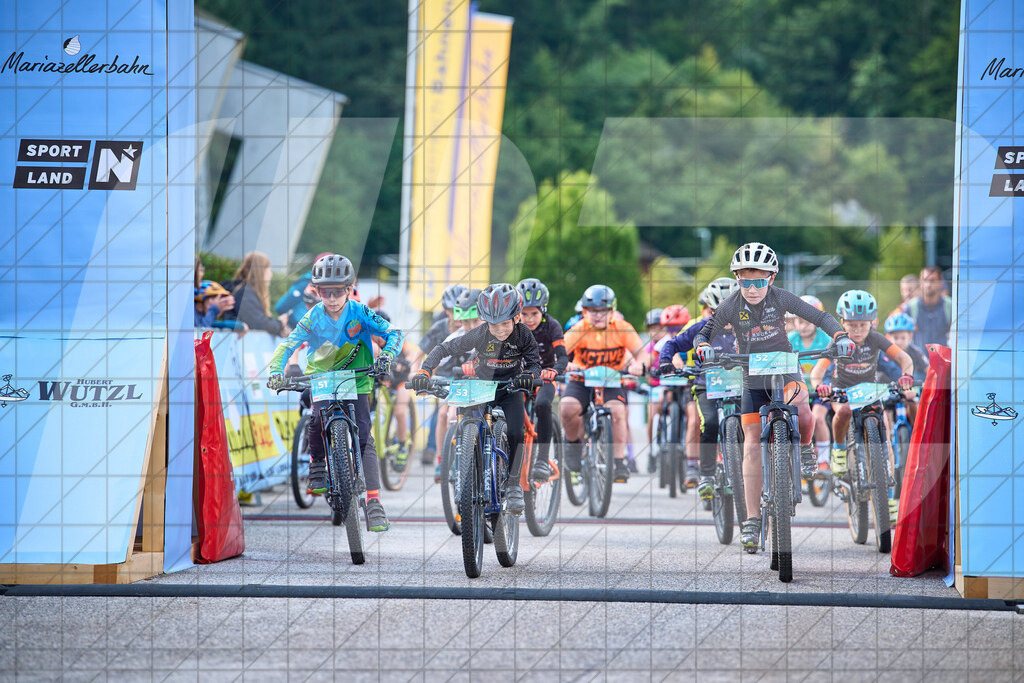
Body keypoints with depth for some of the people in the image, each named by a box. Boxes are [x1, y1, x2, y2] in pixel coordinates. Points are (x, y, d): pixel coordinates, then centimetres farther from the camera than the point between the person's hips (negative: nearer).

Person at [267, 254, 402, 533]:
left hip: (355, 379, 0)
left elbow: (393, 332, -13)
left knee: (364, 438, -12)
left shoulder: (359, 312, -15)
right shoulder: (314, 318, -15)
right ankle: (317, 464, 0)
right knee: (319, 418, -29)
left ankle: (374, 503, -15)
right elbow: (287, 345, -19)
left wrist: (387, 354, -34)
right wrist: (276, 371, -38)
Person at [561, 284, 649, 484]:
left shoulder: (622, 329, -10)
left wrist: (639, 364, -38)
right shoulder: (578, 331, -14)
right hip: (581, 381, 0)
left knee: (616, 411, -28)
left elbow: (642, 353, -14)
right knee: (567, 408, -27)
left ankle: (619, 461, -16)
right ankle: (573, 442, 4)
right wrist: (565, 365, -47)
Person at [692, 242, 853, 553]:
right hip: (753, 382, 1)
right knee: (752, 447, -7)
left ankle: (804, 446, 4)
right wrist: (704, 347, -30)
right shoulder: (731, 307, -12)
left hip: (785, 372, -1)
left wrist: (840, 336, -26)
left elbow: (819, 317, -9)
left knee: (802, 413, -33)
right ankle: (752, 520, -2)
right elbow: (703, 333, -7)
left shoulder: (780, 298, -13)